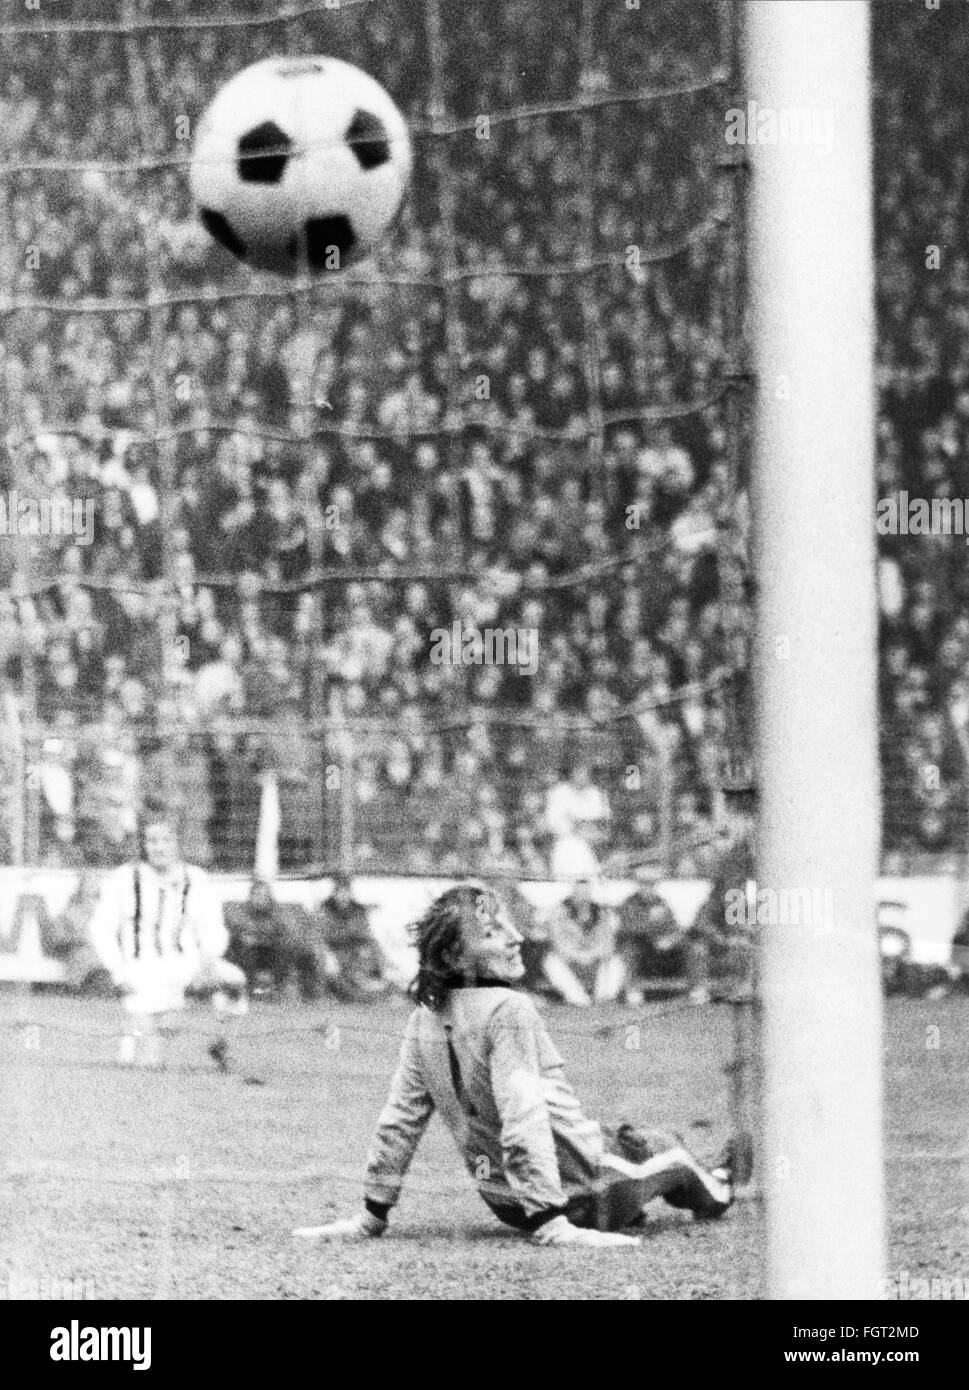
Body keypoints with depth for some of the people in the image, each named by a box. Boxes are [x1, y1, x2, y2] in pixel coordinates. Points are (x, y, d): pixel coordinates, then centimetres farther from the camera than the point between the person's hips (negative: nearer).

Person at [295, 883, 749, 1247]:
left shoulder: (426, 1017, -5)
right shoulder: (508, 1010, -26)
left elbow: (400, 1118, -1)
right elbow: (523, 1121, -32)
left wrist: (372, 1214, 6)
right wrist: (553, 1225, -32)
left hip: (503, 1202, 6)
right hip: (586, 1194, -6)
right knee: (665, 1150, 26)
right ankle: (712, 1192, 57)